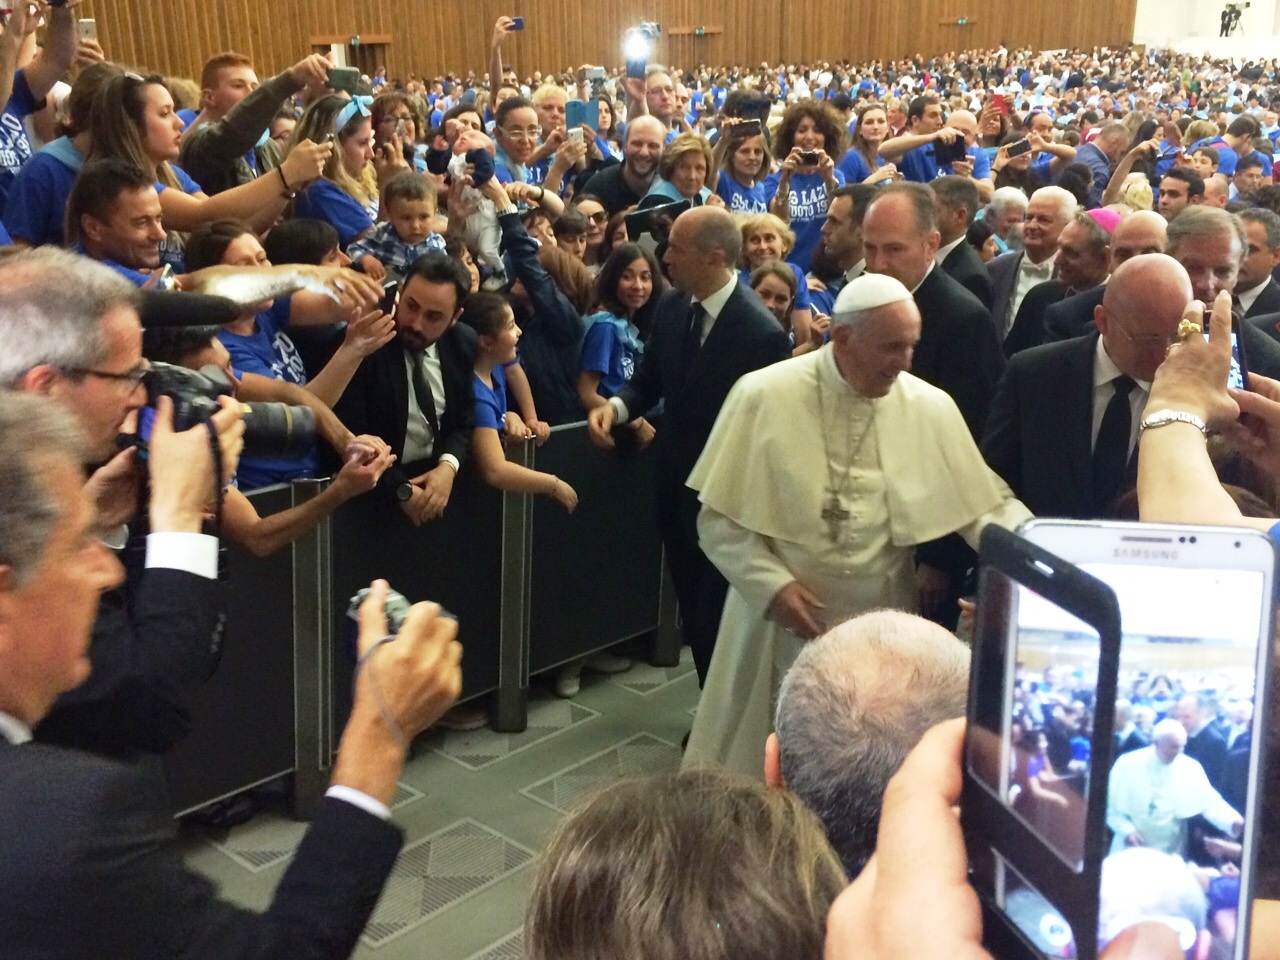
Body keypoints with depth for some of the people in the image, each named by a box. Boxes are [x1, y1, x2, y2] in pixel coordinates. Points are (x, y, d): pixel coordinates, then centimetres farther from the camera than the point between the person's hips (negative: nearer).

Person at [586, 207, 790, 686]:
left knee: (719, 622, 4)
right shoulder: (671, 306, -1)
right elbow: (649, 379, 9)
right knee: (694, 615, 19)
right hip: (677, 489, 7)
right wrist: (615, 406, -13)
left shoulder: (762, 333, -23)